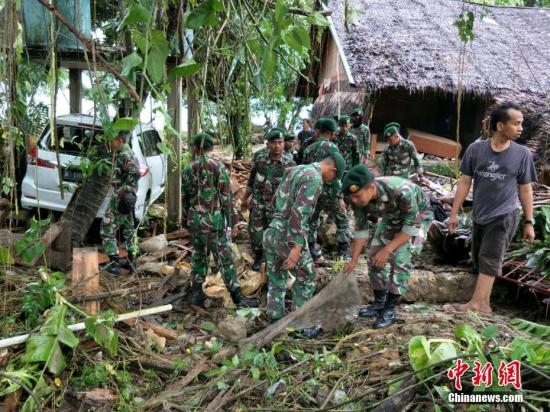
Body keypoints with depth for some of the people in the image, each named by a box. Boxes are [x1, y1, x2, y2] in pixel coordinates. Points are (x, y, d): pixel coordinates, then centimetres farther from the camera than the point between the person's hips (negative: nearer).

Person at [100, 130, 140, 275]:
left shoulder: (124, 155, -17)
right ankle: (131, 260, 24)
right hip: (127, 199, 11)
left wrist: (123, 190, -26)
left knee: (107, 230, -7)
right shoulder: (128, 153, 15)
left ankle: (114, 263, -8)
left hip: (120, 199, -10)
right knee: (128, 229, 16)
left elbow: (135, 173, -32)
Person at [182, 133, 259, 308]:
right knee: (224, 257, 0)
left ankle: (196, 293, 22)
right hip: (215, 220, -4)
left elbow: (184, 199, 8)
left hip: (195, 220, 4)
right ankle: (237, 296, 4)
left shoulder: (188, 170, 2)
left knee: (198, 254, 16)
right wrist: (233, 221, -2)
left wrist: (186, 221, 19)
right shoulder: (219, 167, -8)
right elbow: (226, 197, -8)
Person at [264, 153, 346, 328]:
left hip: (271, 232, 8)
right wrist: (296, 247, -25)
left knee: (276, 282, 17)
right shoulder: (314, 178, -13)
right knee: (305, 279, 12)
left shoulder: (294, 170, 16)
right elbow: (299, 213, -23)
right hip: (289, 238, -8)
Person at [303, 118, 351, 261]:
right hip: (328, 192, -5)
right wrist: (340, 197, -16)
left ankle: (311, 252, 18)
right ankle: (342, 254, 9)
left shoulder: (309, 149, 7)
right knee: (342, 220, 9)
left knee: (312, 221, 15)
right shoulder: (332, 147, -12)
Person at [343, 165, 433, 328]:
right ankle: (379, 302, 17)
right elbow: (360, 229, -11)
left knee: (400, 258, -20)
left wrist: (388, 249, -33)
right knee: (374, 255, -2)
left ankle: (390, 310, -8)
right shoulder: (360, 198, -25)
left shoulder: (401, 191, -43)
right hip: (391, 218, 5)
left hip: (417, 217, -5)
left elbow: (413, 225, -32)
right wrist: (353, 260, -13)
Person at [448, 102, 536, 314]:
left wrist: (529, 223, 1)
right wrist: (454, 213, 0)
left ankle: (476, 303, -6)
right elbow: (465, 183, 1)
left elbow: (525, 190, 0)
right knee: (479, 260, 10)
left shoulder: (522, 154, -8)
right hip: (480, 215, 3)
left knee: (489, 259, -6)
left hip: (505, 216, -3)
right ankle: (484, 304, 20)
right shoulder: (475, 149, -5)